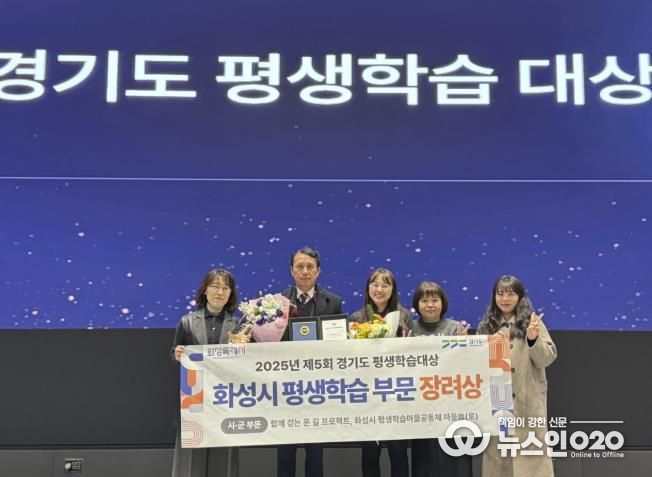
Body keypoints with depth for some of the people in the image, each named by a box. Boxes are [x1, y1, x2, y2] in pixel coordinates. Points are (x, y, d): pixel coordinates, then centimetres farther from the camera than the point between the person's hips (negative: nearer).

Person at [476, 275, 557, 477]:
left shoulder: (531, 322, 1)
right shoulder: (486, 326, 9)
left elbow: (547, 358, -2)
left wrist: (533, 340, -19)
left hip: (527, 399, -3)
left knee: (530, 449, -1)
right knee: (497, 451, 7)